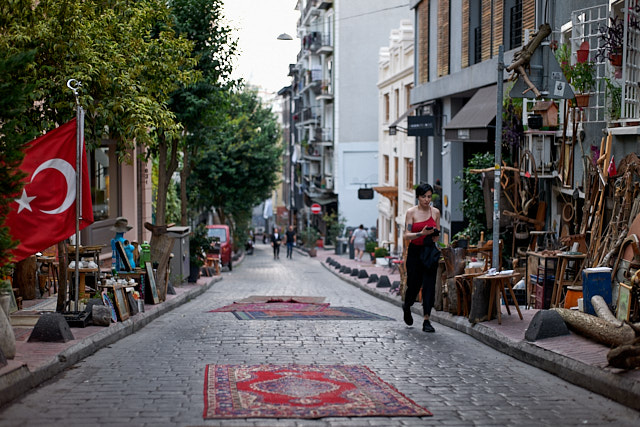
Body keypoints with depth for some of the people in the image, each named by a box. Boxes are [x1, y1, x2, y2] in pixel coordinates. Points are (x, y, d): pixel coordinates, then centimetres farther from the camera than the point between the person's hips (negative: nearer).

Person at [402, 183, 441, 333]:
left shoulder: (435, 212, 5)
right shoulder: (411, 212, -5)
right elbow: (407, 235, -10)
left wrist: (435, 235, -6)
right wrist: (421, 233, -26)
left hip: (430, 251, 2)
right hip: (415, 251, -2)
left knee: (429, 285, -7)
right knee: (414, 284, 4)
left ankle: (426, 321, -5)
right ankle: (407, 307, 38)